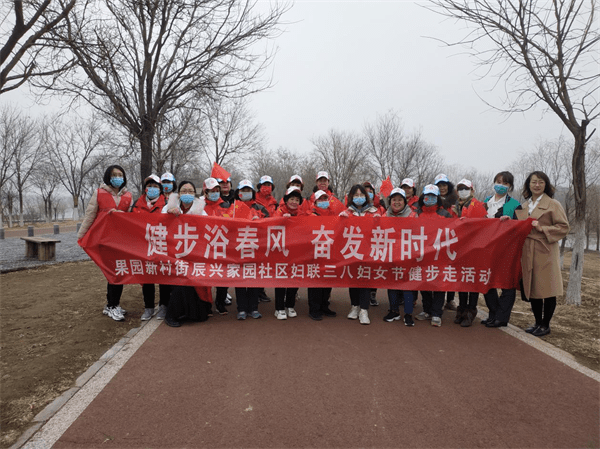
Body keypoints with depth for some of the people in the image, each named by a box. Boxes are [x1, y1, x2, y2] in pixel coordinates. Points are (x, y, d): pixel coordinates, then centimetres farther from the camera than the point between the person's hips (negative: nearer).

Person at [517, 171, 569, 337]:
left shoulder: (553, 204, -2)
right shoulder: (524, 206, 15)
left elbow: (564, 227, -7)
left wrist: (543, 229, -18)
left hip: (545, 252, -6)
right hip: (527, 252, 6)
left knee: (547, 289, 1)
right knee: (532, 288, 10)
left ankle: (545, 325, 14)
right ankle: (538, 323, 23)